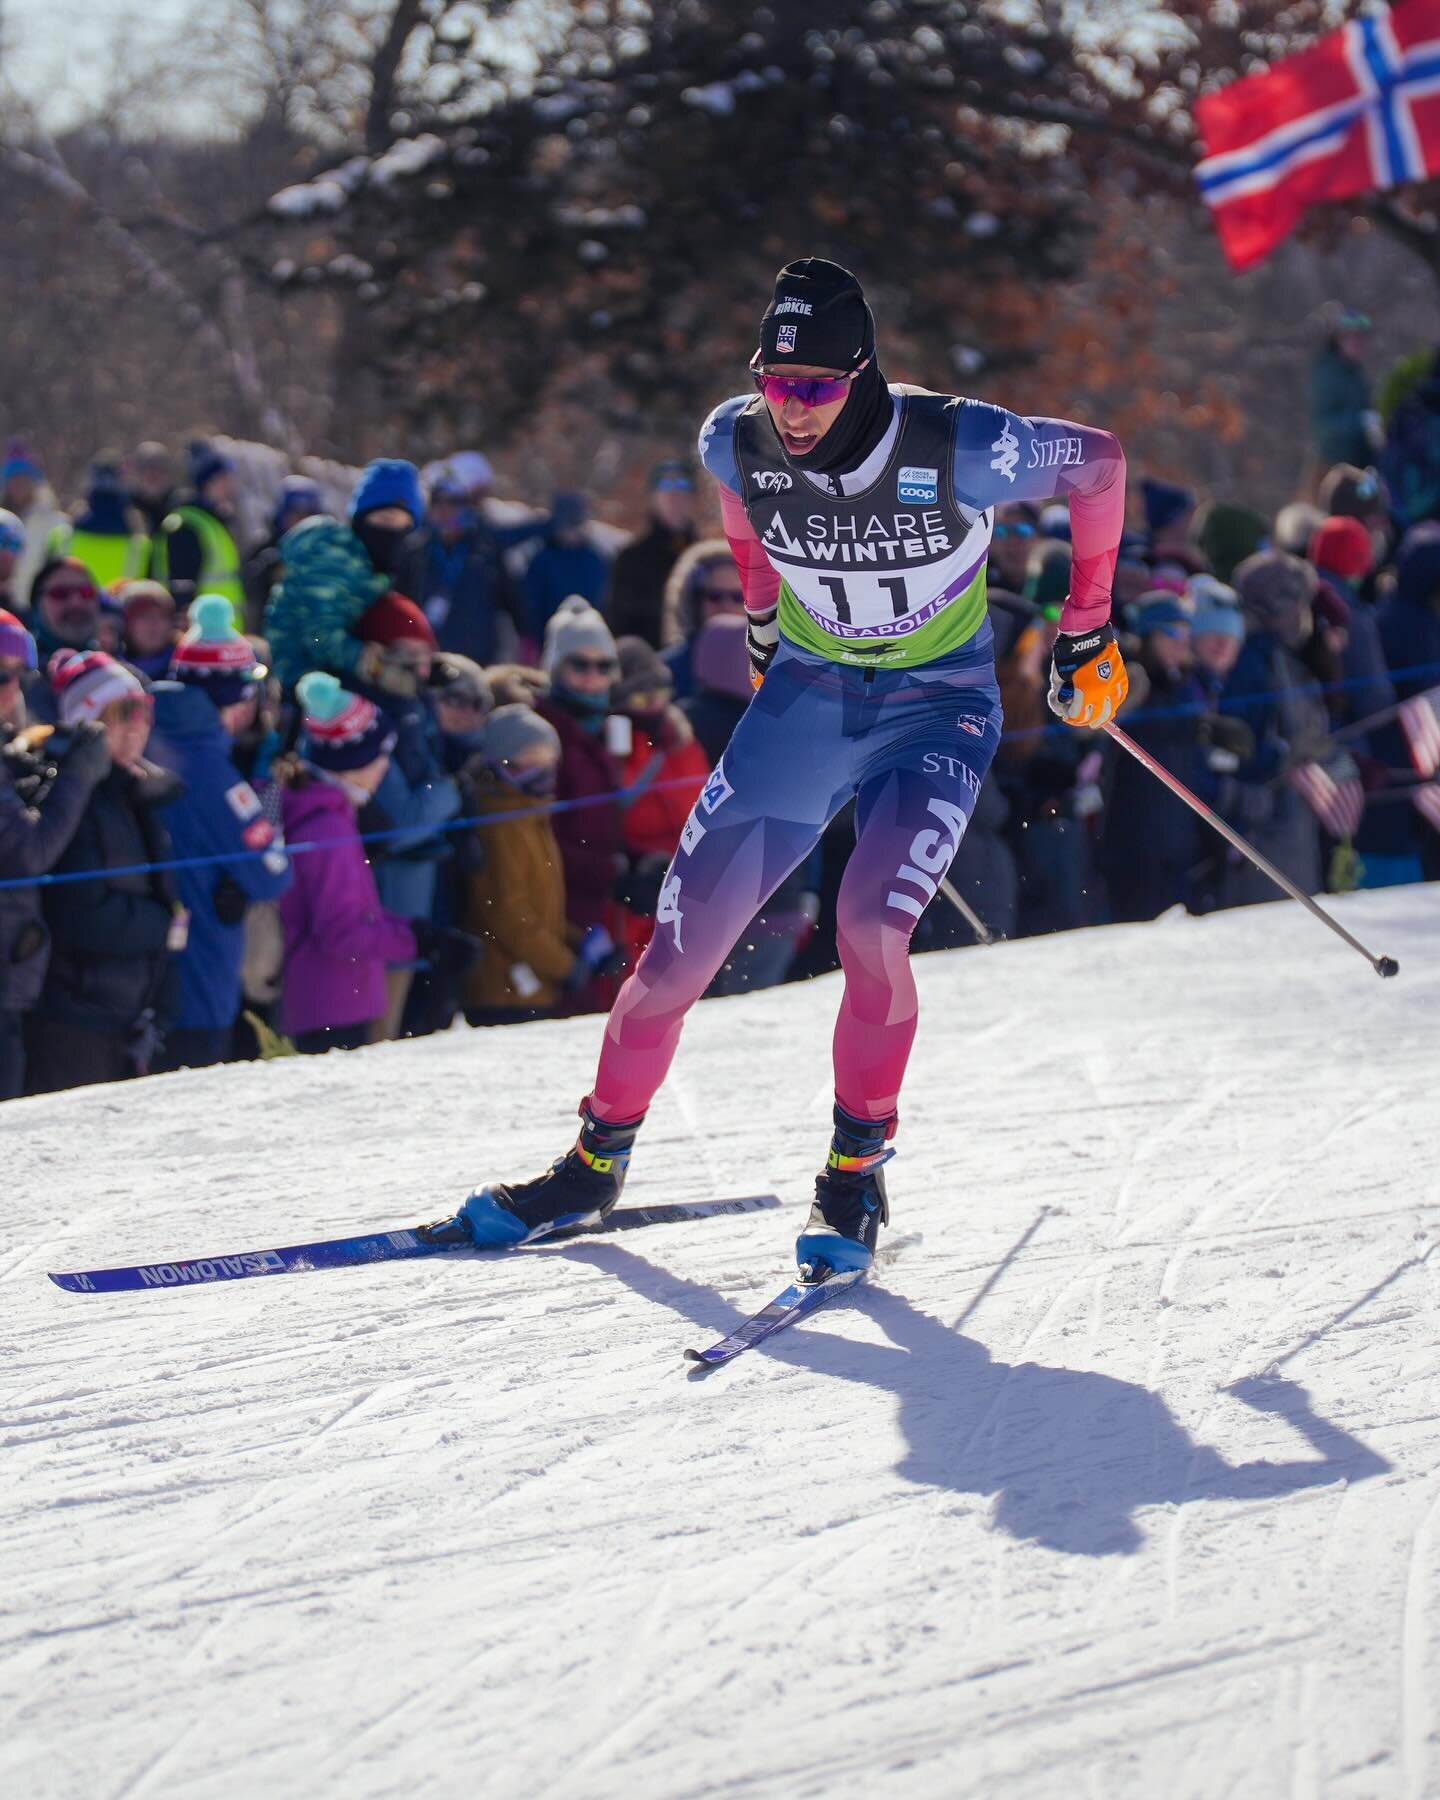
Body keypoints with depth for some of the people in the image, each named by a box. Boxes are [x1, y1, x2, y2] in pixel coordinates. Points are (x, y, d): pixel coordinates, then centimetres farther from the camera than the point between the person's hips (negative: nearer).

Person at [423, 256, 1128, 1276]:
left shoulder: (955, 451, -27)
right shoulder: (739, 444, -16)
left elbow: (1098, 461, -10)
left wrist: (1088, 631, -3)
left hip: (939, 705, -3)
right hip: (807, 693, 3)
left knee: (872, 925, -25)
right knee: (688, 929, -3)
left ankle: (857, 1175, -5)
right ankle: (599, 1159, 14)